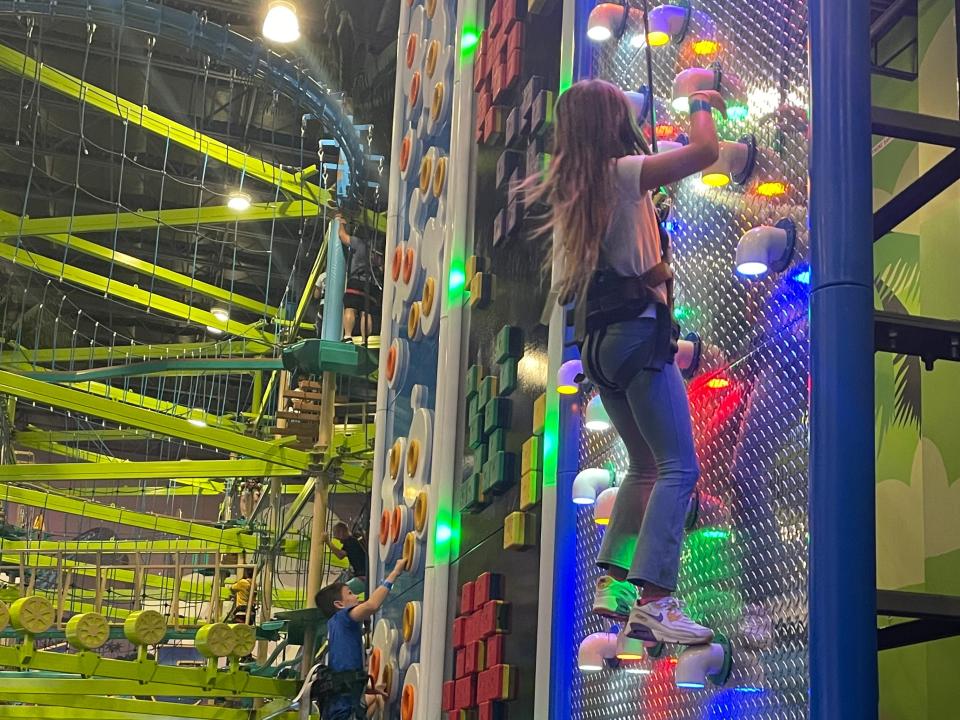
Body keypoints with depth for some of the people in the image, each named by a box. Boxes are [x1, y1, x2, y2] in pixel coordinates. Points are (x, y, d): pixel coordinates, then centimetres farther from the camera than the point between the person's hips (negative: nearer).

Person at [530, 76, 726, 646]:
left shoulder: (570, 187, 15)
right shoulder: (622, 173, -8)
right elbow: (706, 151, -14)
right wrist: (699, 101, 4)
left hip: (598, 338, 9)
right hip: (638, 331, -9)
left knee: (646, 466, 19)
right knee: (679, 467, -11)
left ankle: (613, 583, 15)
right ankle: (654, 602, -21)